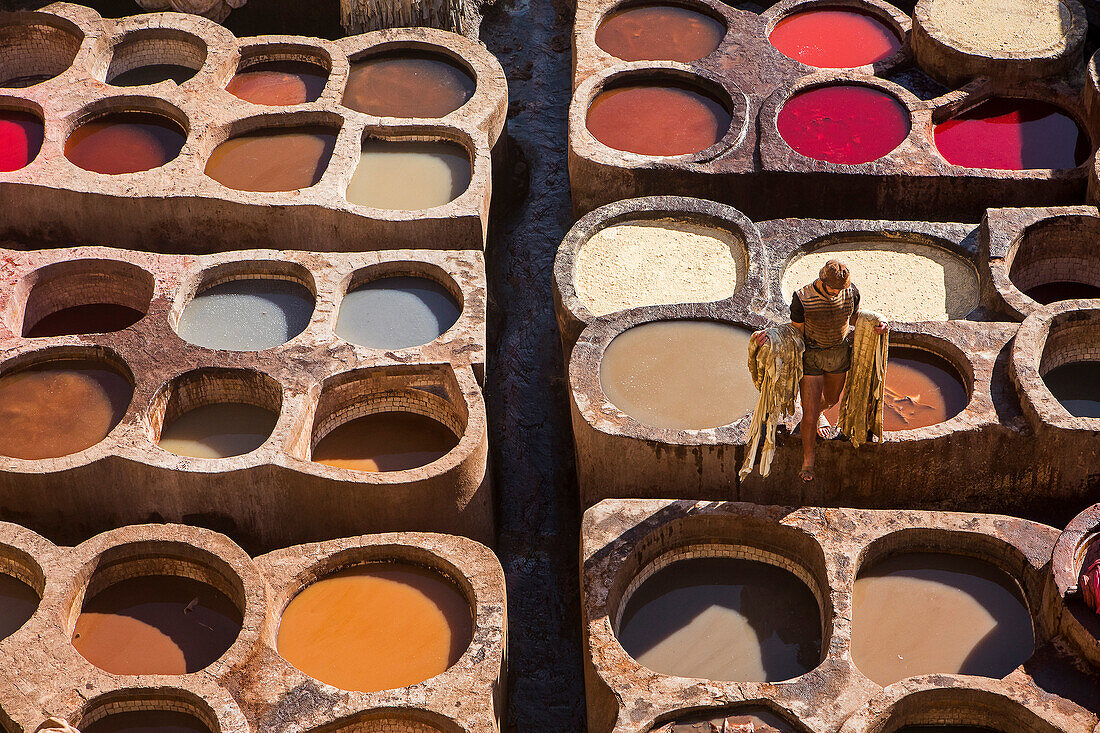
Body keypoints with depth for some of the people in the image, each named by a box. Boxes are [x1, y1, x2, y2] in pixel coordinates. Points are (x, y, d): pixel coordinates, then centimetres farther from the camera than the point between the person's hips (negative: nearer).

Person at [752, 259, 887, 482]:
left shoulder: (851, 292, -15)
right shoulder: (802, 298, -25)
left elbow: (854, 322, 4)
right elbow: (797, 331, -11)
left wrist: (878, 327, -14)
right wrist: (768, 335, -26)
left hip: (839, 353, 4)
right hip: (811, 357, -4)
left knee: (831, 398, 29)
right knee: (810, 415, -3)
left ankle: (818, 413, 67)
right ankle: (808, 462, 16)